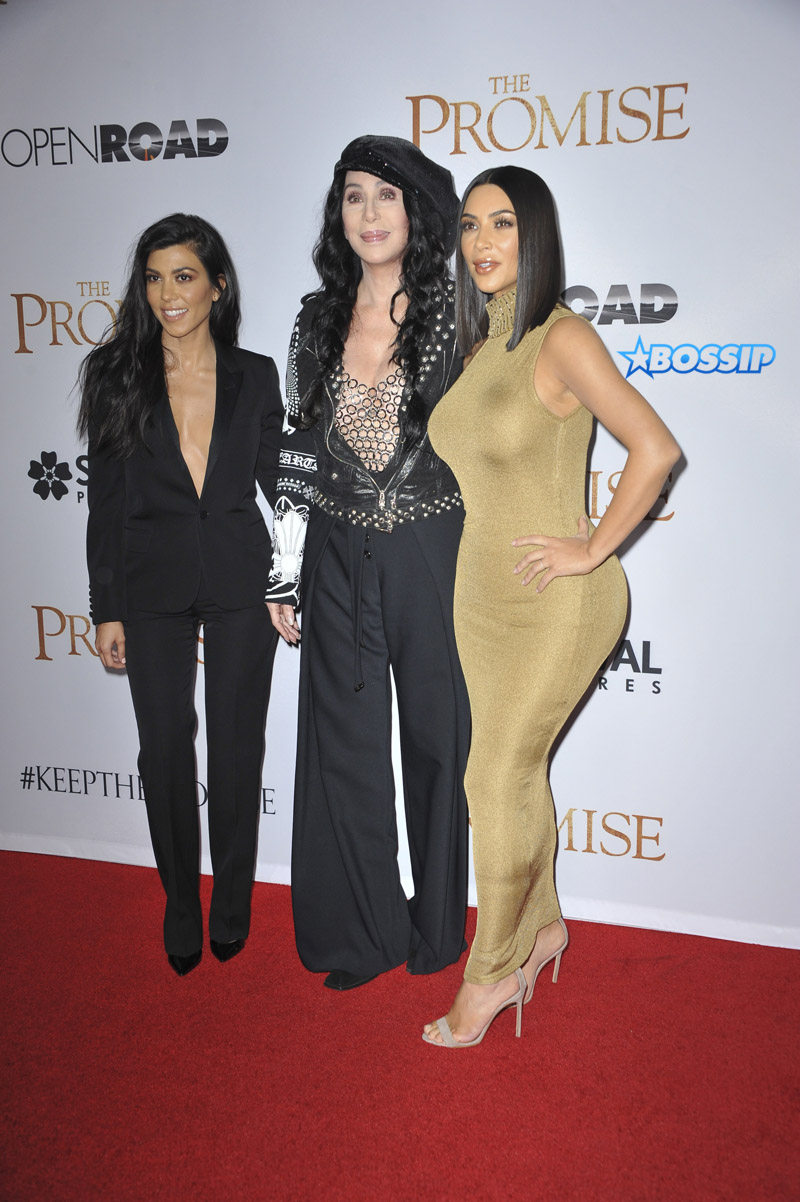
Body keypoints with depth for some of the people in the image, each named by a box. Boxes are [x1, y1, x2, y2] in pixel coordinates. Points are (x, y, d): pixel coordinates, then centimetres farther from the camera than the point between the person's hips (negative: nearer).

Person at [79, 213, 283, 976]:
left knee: (237, 746, 7)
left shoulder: (255, 376, 2)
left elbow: (278, 485, 7)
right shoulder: (115, 376, 1)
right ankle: (180, 911, 26)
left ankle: (232, 906, 26)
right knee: (165, 749, 6)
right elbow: (106, 501, 1)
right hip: (152, 585, 0)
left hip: (241, 583, 0)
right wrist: (106, 609, -1)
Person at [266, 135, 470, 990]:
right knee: (342, 741, 8)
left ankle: (436, 925, 31)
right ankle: (361, 934, 28)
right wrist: (282, 575, 6)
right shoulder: (317, 321, 6)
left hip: (434, 555, -3)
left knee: (436, 735, 9)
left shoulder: (457, 314, -3)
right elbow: (298, 453, 8)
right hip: (339, 559, 3)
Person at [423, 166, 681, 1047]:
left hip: (558, 602, -7)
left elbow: (655, 447, -22)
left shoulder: (562, 338, -15)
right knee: (518, 772, 16)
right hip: (483, 593, 8)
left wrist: (592, 549, -18)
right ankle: (542, 928, 36)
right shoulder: (480, 347, 9)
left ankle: (491, 970, 18)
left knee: (497, 780, -2)